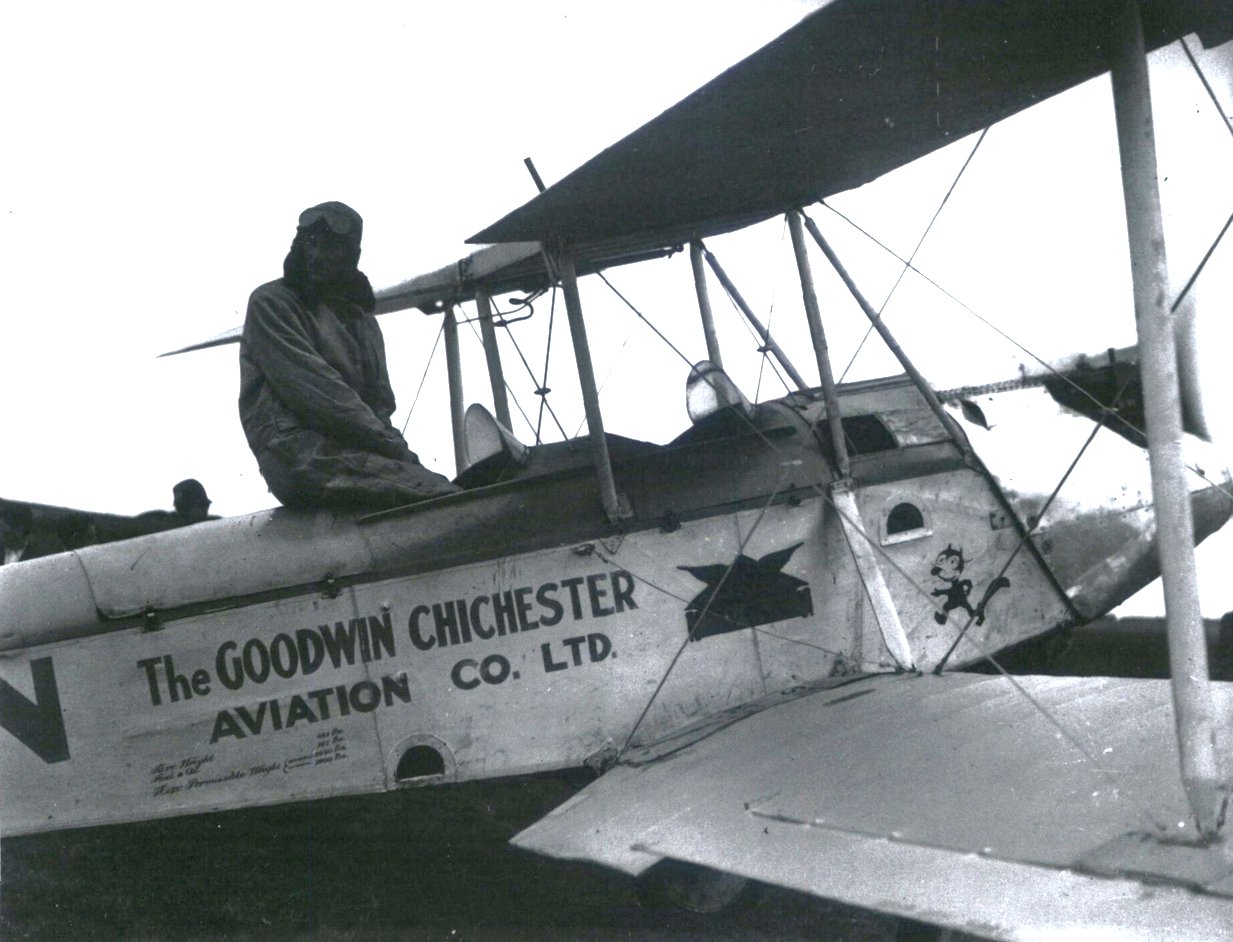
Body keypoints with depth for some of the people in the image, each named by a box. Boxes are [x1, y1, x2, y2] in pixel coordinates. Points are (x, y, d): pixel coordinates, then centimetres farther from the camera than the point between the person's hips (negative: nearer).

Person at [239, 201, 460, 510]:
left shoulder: (362, 317, 27)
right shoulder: (271, 302, 6)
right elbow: (311, 387, -8)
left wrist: (393, 444, -4)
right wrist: (390, 443, -14)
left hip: (356, 452, 6)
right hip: (300, 456, -6)